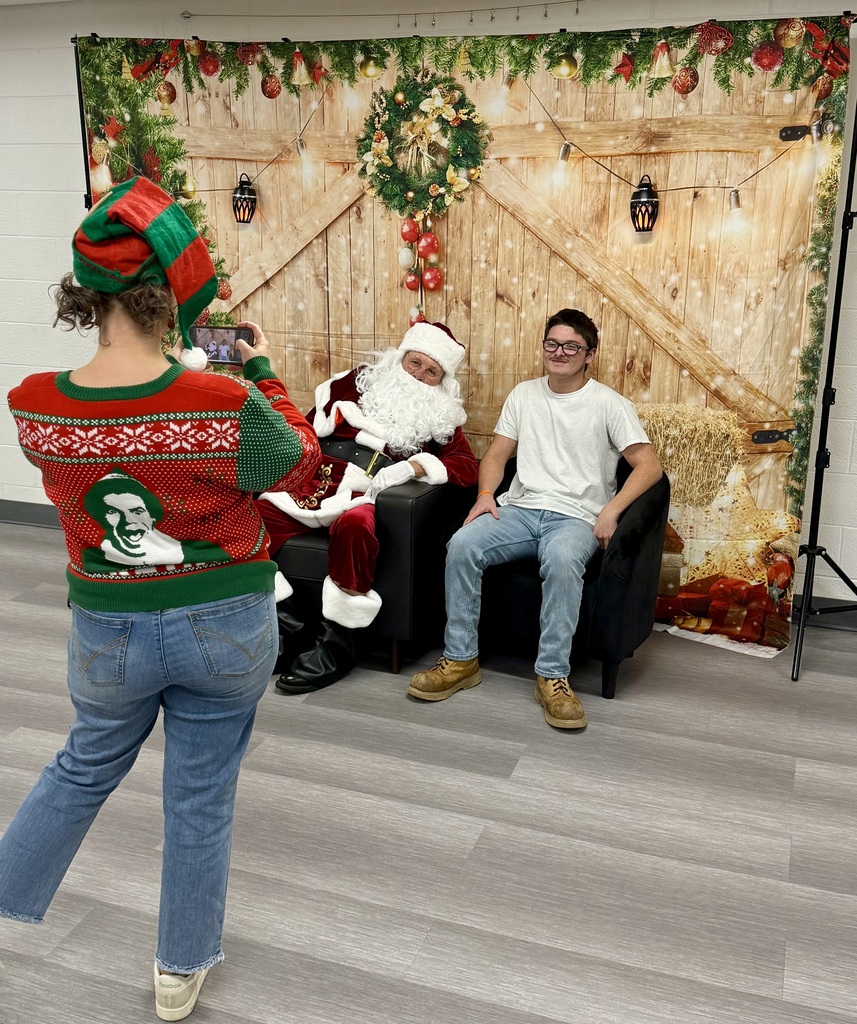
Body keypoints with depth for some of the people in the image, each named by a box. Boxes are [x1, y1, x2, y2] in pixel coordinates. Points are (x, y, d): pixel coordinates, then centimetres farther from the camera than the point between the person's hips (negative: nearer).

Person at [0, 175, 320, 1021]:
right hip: (227, 627, -2)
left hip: (109, 632, 2)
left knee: (83, 769, 29)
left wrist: (184, 370, 9)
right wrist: (262, 371, 4)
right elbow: (298, 465, -4)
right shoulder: (226, 405, -24)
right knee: (202, 795, 17)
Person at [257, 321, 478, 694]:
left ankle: (337, 644, -25)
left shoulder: (440, 416, 17)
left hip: (365, 496, -2)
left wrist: (411, 468, -11)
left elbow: (467, 467, 3)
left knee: (352, 525, -39)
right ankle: (281, 621, -14)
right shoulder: (360, 381, 21)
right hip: (313, 484, 3)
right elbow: (309, 428, 22)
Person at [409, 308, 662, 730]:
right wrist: (485, 494, -3)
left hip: (575, 517, -3)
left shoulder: (609, 404, 3)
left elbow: (649, 465, -3)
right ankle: (460, 659, -14)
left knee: (562, 560, -39)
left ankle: (552, 676, -27)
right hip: (519, 508, 4)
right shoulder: (524, 395, 17)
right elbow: (496, 455, 17)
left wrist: (611, 510, -17)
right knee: (461, 545, -25)